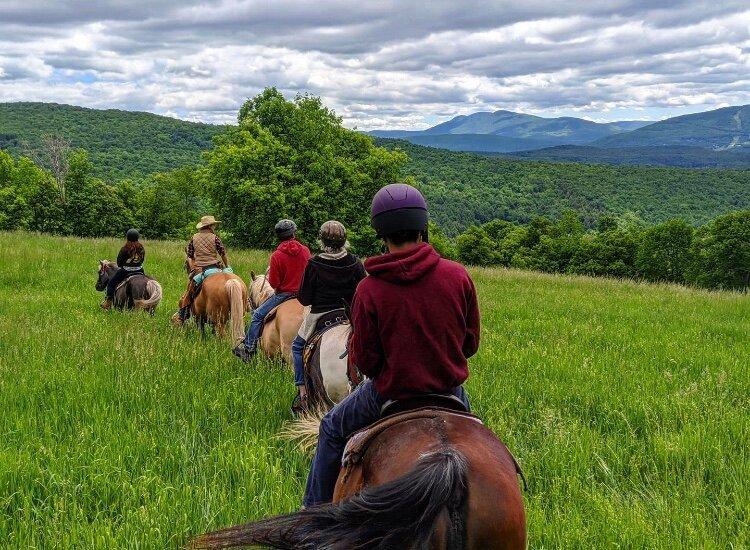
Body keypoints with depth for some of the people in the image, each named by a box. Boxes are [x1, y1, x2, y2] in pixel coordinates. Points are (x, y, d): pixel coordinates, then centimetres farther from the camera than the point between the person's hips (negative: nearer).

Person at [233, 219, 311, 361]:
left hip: (284, 293, -5)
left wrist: (270, 273, 8)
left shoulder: (277, 256, -16)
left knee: (258, 314, 4)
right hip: (303, 293, 5)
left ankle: (248, 348, 4)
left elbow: (273, 284, -12)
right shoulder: (305, 250, -2)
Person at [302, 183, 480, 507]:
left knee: (333, 429, 26)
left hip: (390, 392, -2)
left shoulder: (369, 289, -17)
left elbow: (364, 362, -10)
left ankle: (315, 510, 34)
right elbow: (471, 343, 1)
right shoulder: (458, 276, -10)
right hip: (450, 390, 2)